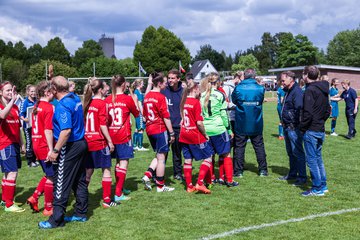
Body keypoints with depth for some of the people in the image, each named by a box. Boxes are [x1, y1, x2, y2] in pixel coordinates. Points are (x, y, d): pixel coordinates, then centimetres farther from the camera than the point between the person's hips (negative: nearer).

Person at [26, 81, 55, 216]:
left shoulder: (36, 107, 10)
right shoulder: (49, 107, -16)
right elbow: (48, 130, -21)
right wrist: (51, 149, -20)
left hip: (37, 146, 9)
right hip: (46, 147, -9)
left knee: (49, 175, 22)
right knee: (51, 177, 4)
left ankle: (34, 198, 18)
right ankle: (48, 208, 13)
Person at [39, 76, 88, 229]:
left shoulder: (62, 105, -20)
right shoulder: (76, 99, 6)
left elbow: (66, 130, -27)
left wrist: (55, 150, -22)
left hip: (70, 147, -9)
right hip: (81, 144, 9)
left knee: (61, 184, -1)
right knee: (80, 181, 16)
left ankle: (56, 219, 6)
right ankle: (81, 213, 25)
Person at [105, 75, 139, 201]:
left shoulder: (108, 100, 2)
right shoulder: (128, 99, -9)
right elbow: (136, 114, 7)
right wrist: (134, 99, 19)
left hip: (111, 135, 5)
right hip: (124, 136, -5)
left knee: (118, 162, 18)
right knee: (124, 162, -1)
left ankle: (119, 189, 29)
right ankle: (118, 194, -4)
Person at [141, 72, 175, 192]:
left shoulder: (147, 96, 9)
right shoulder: (161, 97, -14)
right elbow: (166, 117, -14)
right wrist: (172, 133, -9)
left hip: (149, 129, 8)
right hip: (160, 129, -8)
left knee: (159, 155, 20)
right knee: (161, 157, 2)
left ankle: (147, 175, 6)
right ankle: (160, 186, 9)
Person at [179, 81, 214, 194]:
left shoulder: (184, 102, 6)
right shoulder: (196, 102, -15)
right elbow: (199, 122, -17)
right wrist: (205, 135, -5)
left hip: (184, 135, 7)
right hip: (195, 136, -7)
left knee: (187, 160, 11)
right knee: (208, 158, 4)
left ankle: (189, 186, 16)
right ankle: (199, 183, -5)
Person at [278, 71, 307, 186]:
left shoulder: (297, 91, -16)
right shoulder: (288, 91, 16)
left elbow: (299, 110, -23)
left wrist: (294, 124, -19)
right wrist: (284, 122, 15)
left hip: (294, 128, -10)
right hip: (287, 127, 10)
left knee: (297, 152, -5)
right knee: (290, 152, 18)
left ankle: (302, 177, 1)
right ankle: (292, 174, 29)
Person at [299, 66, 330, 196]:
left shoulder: (310, 90, -16)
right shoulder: (323, 90, 11)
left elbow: (308, 113, -21)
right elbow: (327, 110, 17)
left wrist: (302, 128, -11)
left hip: (311, 131, -9)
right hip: (321, 130, 9)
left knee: (312, 159, -1)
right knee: (318, 158, 17)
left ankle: (317, 189, 3)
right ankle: (323, 185, 23)